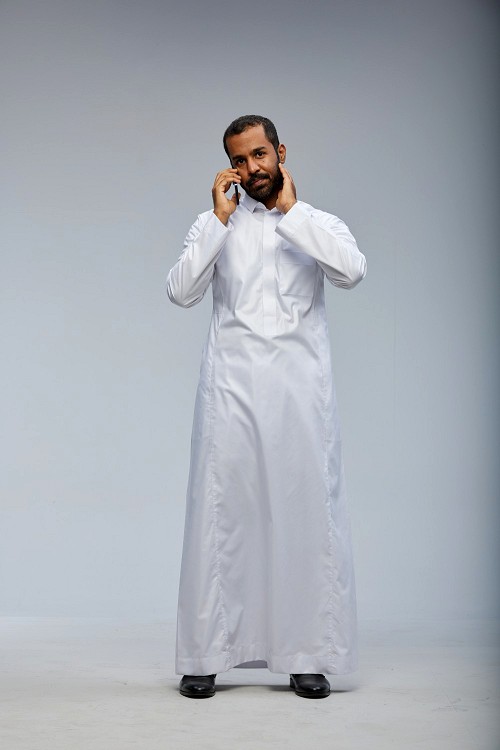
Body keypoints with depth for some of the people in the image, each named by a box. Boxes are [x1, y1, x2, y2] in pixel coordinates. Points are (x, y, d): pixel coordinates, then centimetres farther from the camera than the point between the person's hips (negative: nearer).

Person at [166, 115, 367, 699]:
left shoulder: (319, 224, 11)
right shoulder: (215, 223, 12)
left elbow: (352, 271, -12)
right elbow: (180, 291, -4)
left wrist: (291, 210, -6)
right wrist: (220, 218, -6)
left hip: (300, 387, 0)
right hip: (231, 388, 0)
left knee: (307, 513, 0)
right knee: (220, 515, 0)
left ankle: (309, 656, 8)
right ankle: (205, 657, 6)